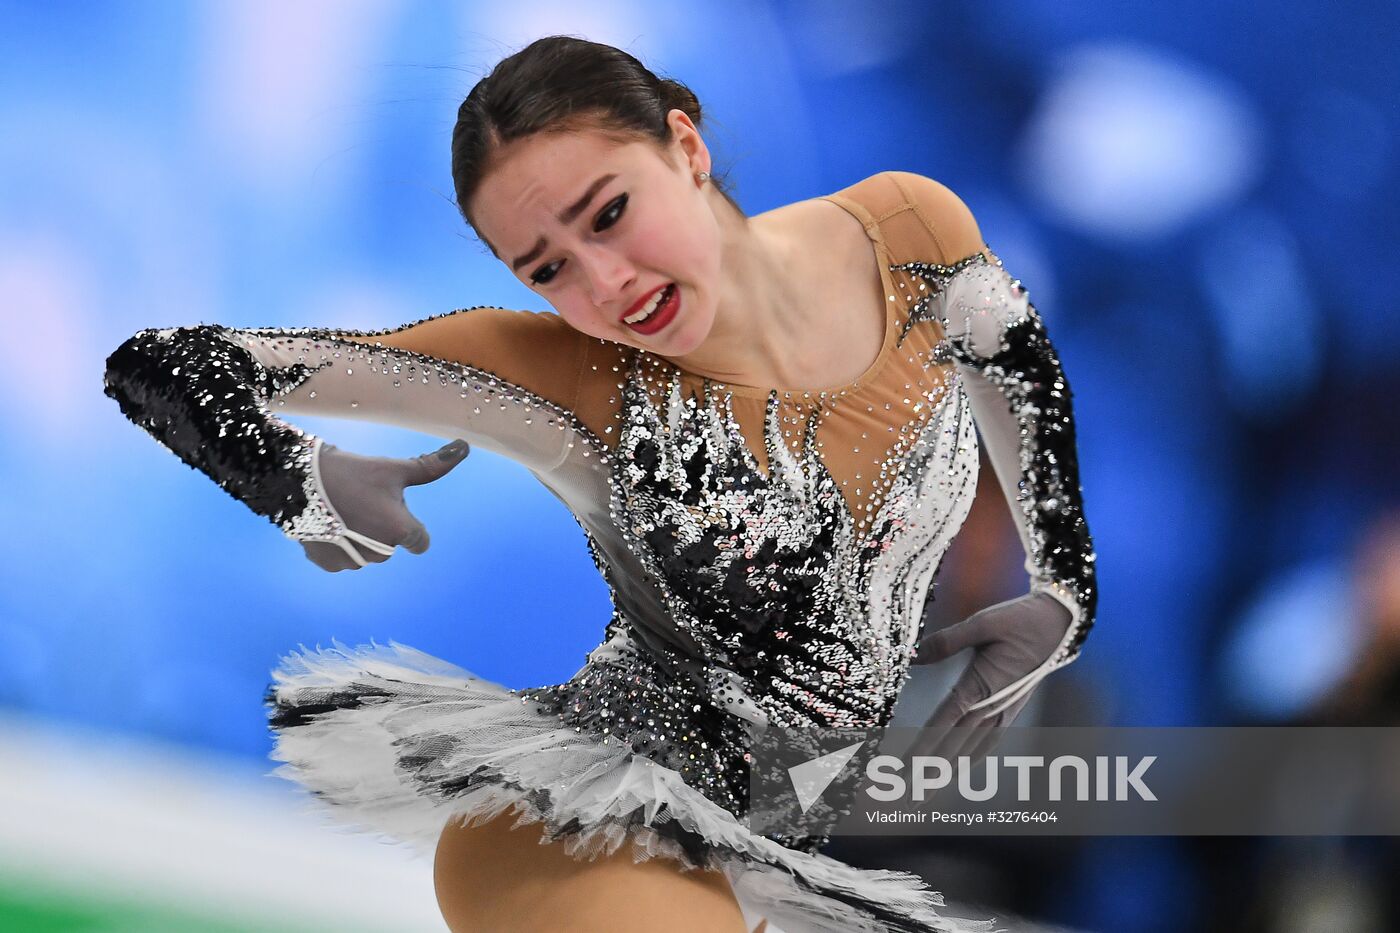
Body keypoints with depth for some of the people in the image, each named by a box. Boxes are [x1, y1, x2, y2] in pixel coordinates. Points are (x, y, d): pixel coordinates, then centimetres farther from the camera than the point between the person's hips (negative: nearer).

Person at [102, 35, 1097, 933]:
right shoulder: (573, 379, -18)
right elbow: (164, 365, -17)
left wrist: (1065, 594, 12)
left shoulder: (905, 232, -8)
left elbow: (1019, 366, 16)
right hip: (599, 835, -6)